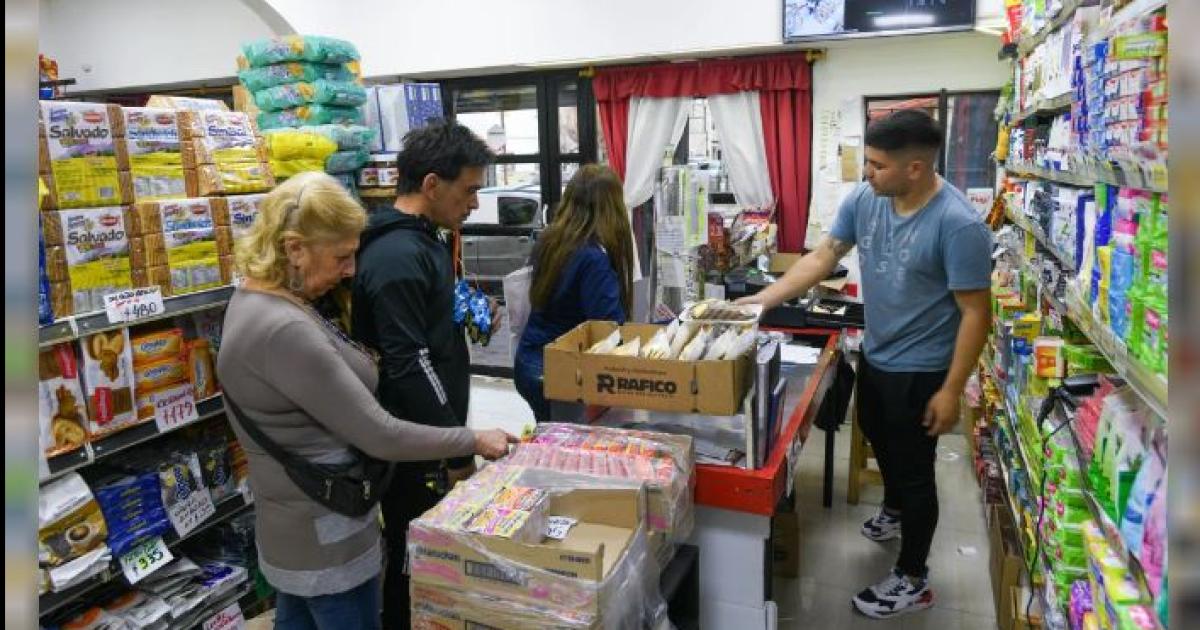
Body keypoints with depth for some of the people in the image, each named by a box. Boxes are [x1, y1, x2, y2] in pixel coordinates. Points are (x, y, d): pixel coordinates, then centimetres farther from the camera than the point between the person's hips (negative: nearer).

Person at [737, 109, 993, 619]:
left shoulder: (959, 224, -27)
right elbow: (822, 257, -2)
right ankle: (895, 511, 59)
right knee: (879, 440, 29)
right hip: (874, 355, 7)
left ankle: (913, 581, 28)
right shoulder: (864, 199, -8)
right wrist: (761, 300, -10)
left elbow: (975, 312, -22)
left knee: (914, 470, 7)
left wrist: (951, 390, -21)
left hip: (920, 371, -7)